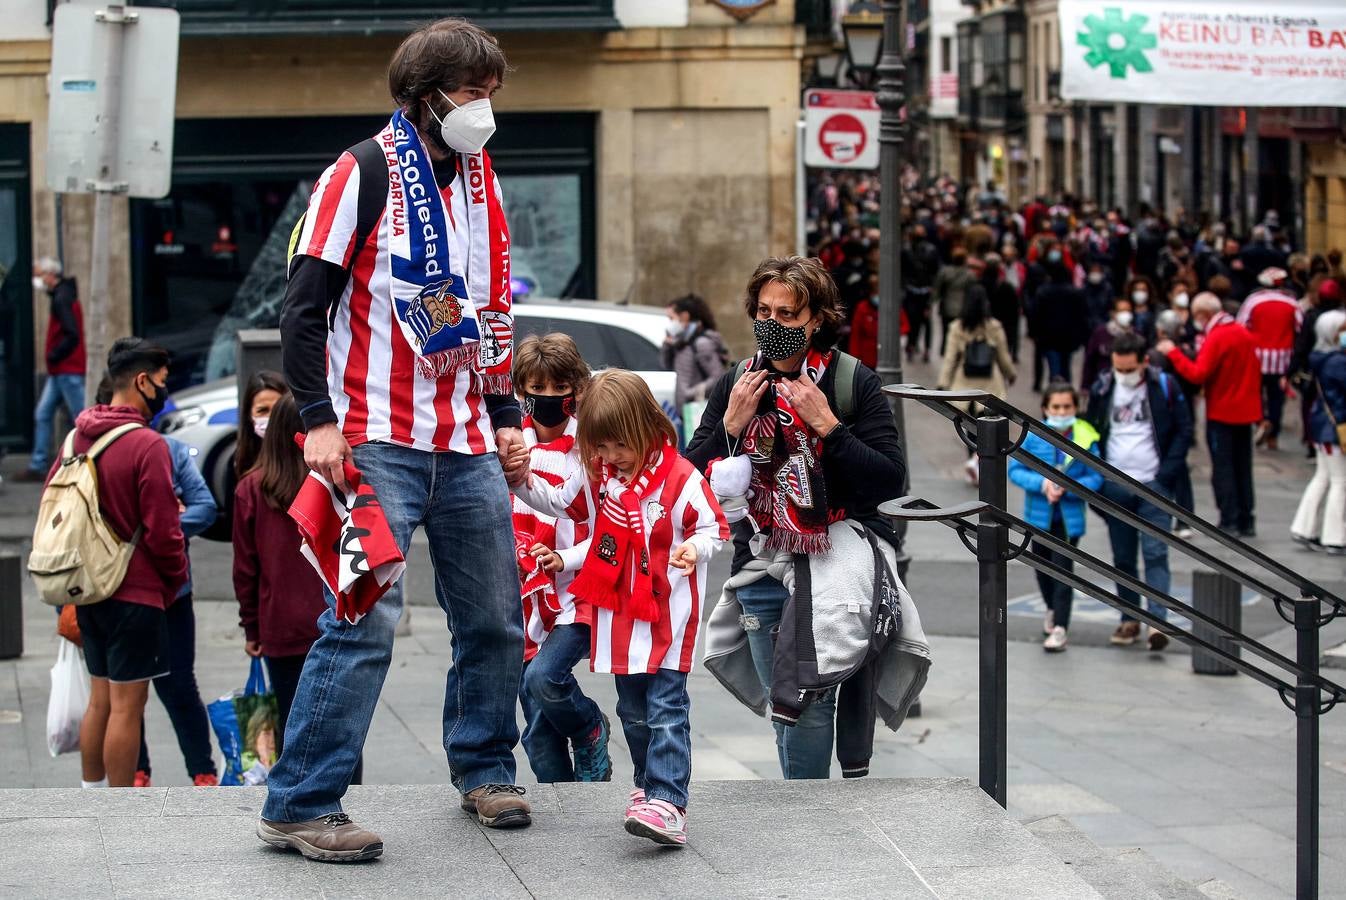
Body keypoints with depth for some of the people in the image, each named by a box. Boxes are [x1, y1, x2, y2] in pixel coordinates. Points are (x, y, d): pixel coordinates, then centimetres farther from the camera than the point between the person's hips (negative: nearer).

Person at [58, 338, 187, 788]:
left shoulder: (78, 438, 6)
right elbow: (162, 529, -17)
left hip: (87, 589, 8)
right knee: (126, 707, -2)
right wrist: (175, 578, 0)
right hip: (135, 592, -8)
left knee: (100, 700, 17)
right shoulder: (147, 445, -18)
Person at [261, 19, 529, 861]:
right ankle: (301, 805, -9)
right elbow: (304, 306, -7)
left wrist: (505, 414, 16)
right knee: (367, 619, -14)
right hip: (378, 443, -7)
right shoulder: (363, 175, -5)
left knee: (496, 619, 9)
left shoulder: (482, 182, 15)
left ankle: (485, 771, 28)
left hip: (467, 445, 7)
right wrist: (319, 420, -14)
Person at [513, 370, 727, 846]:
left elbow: (713, 526, -6)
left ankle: (668, 804, -15)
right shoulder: (597, 476, 4)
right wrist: (524, 482, 3)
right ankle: (649, 785, 31)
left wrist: (694, 548, -27)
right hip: (619, 614, 6)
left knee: (666, 710, -10)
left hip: (668, 614, -6)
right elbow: (559, 502, 19)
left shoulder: (680, 478, -14)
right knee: (633, 711, 15)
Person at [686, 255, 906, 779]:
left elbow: (891, 480, -10)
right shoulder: (736, 386, 8)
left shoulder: (855, 383, -3)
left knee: (809, 702, -16)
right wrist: (730, 425, -9)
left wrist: (826, 426, -16)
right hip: (761, 570, 4)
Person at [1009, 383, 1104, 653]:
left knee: (1063, 569, -10)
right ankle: (1053, 610, 44)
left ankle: (1060, 628, -8)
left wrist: (1066, 488, -23)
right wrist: (1042, 484, -21)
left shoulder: (1086, 439, -10)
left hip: (1069, 516, -3)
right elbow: (1015, 470, -6)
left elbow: (1095, 478, -8)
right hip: (1039, 514, 3)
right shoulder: (1033, 437, -7)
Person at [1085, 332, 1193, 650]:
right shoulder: (1102, 389, 3)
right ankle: (1129, 619, 18)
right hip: (1114, 488, 3)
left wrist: (1166, 475, -9)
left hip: (1153, 484, -3)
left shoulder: (1165, 388, -4)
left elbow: (1183, 431, 0)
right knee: (1122, 558, 9)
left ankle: (1157, 621, -17)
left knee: (1155, 553, -11)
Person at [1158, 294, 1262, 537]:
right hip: (1245, 411, 7)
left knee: (1222, 469, -1)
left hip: (1221, 414, -7)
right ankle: (1246, 521, 16)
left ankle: (1229, 522, -3)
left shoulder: (1216, 338, -17)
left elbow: (1198, 374, -23)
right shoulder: (1243, 333, 7)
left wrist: (1173, 353, -18)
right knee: (1243, 468, 13)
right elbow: (1255, 369, 14)